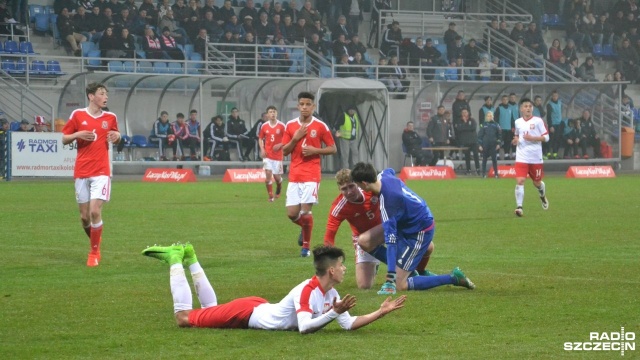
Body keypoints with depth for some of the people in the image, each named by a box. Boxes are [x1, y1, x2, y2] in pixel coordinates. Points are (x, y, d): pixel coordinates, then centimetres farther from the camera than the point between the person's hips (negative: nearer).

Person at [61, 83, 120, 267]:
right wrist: (78, 134, -13)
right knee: (84, 216, 4)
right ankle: (95, 241, 31)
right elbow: (64, 139, 7)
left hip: (101, 171, -1)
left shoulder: (110, 117, 6)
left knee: (95, 212, -14)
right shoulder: (78, 115, 2)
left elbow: (115, 138, 21)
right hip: (81, 172, 1)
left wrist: (117, 136, -3)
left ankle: (94, 252, -2)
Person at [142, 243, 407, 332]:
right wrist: (333, 313, -44)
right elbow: (304, 327, -41)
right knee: (184, 317, 0)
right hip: (248, 312, -8)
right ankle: (176, 260, 14)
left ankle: (188, 257, 36)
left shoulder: (330, 293, -6)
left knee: (210, 310, 28)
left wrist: (382, 312, -14)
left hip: (259, 309, 8)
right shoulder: (307, 291, -32)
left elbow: (349, 324, -7)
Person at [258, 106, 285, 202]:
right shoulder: (264, 126, 2)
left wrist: (280, 145, -16)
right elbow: (260, 139, 13)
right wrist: (262, 149, -2)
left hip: (278, 154, -1)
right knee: (268, 173, -12)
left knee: (277, 176, 4)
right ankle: (270, 196, -1)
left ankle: (278, 191, 36)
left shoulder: (281, 126, -5)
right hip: (267, 154, 1)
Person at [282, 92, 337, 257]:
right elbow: (284, 151, 8)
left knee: (305, 211, -12)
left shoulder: (320, 126, -1)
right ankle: (306, 228, 33)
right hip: (294, 175, 3)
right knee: (292, 214, -1)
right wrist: (295, 138, -9)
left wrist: (315, 150, -12)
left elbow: (332, 149, 4)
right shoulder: (290, 125, 7)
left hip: (311, 175, -3)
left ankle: (306, 246, 6)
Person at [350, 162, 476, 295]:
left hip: (419, 232, -10)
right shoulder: (384, 176, -8)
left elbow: (391, 240, -36)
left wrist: (391, 280, -38)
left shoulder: (386, 203, -33)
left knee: (399, 285, -8)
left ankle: (453, 278, -7)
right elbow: (390, 171, 22)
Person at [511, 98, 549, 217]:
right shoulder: (518, 122, 7)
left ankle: (543, 196, 46)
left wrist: (532, 138, -19)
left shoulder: (538, 121, -5)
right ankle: (519, 207, -15)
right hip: (521, 157, 1)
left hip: (536, 158, -1)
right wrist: (516, 140, 2)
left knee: (537, 182, 13)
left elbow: (546, 137, -6)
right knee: (520, 181, -16)